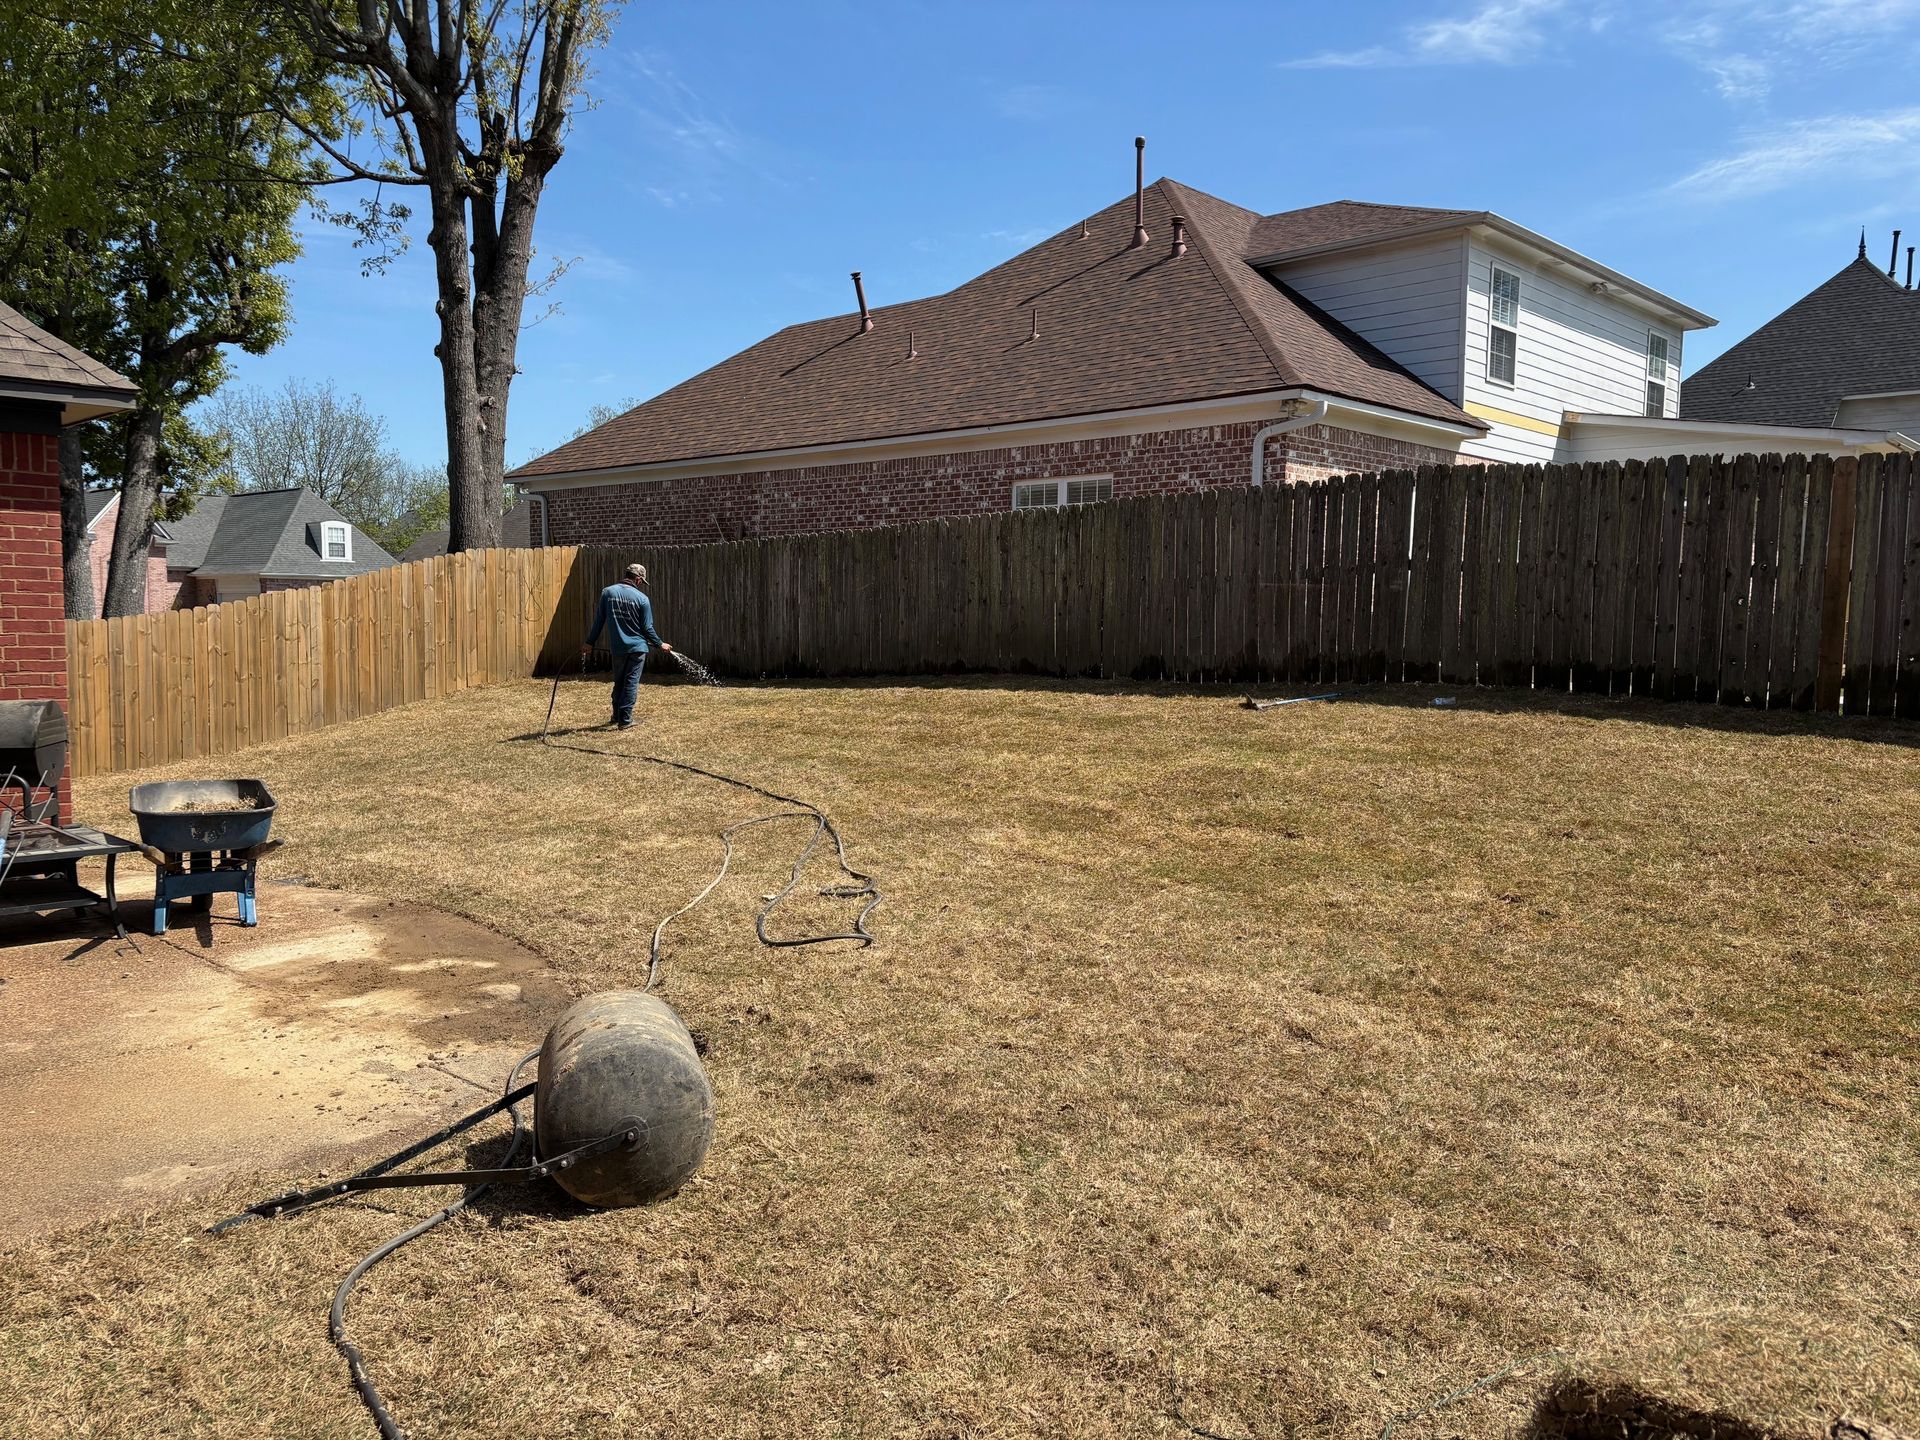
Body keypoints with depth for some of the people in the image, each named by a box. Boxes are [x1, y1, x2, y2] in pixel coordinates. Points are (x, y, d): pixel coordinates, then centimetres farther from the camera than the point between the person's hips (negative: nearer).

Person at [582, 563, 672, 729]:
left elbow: (599, 620, 2)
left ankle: (617, 715, 30)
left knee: (618, 682, 18)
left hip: (617, 647, 3)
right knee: (631, 684, 1)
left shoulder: (607, 592, 0)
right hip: (637, 647, -3)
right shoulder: (642, 598, -8)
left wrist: (589, 642, 9)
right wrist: (660, 644, 10)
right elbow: (647, 628, -4)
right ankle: (625, 720, 0)